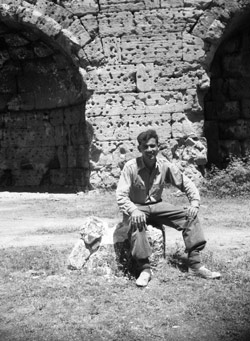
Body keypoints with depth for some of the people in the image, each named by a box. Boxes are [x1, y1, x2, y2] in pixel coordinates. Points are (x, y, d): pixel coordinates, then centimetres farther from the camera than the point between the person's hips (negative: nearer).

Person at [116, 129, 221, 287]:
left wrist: (195, 202, -17)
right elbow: (121, 196, -19)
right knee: (135, 223, -39)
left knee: (190, 215, -16)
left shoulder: (165, 165, -5)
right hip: (137, 207, -4)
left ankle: (195, 264, -17)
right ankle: (145, 268, -30)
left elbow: (187, 184, 1)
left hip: (157, 206, 4)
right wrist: (133, 211, -38)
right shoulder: (131, 167, -15)